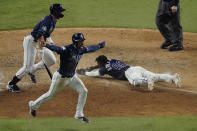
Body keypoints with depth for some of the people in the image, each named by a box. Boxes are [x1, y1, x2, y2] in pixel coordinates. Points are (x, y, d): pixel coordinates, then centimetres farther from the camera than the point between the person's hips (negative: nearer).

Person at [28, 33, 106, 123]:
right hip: (61, 77, -7)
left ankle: (79, 115, 11)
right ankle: (33, 105, 37)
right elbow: (56, 48, -49)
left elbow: (90, 49, 13)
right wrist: (45, 45, -68)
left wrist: (99, 46, 29)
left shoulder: (81, 49, -8)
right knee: (51, 95, 11)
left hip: (72, 77, 7)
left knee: (83, 91, -3)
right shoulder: (66, 50, -32)